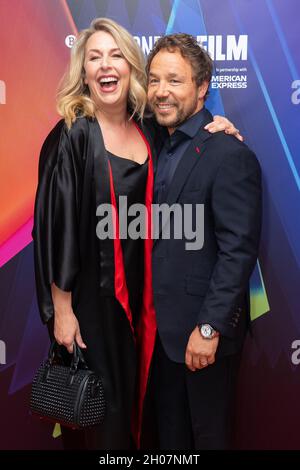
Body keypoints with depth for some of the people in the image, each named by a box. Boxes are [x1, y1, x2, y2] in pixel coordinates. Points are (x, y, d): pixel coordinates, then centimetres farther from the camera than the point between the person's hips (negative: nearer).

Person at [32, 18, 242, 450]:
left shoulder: (149, 131, 1)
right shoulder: (72, 135, -13)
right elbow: (54, 223, -13)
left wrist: (214, 127, -2)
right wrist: (61, 309, -12)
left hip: (139, 287, 5)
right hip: (91, 290, -4)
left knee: (135, 390, 19)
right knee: (101, 402, 11)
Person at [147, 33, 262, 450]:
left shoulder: (229, 154, -17)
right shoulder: (163, 148, 8)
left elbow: (239, 251, -20)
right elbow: (160, 239, 10)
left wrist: (210, 327, -20)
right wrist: (151, 315, 6)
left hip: (204, 328, -7)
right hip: (163, 326, 7)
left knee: (209, 435, 14)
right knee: (170, 433, 21)